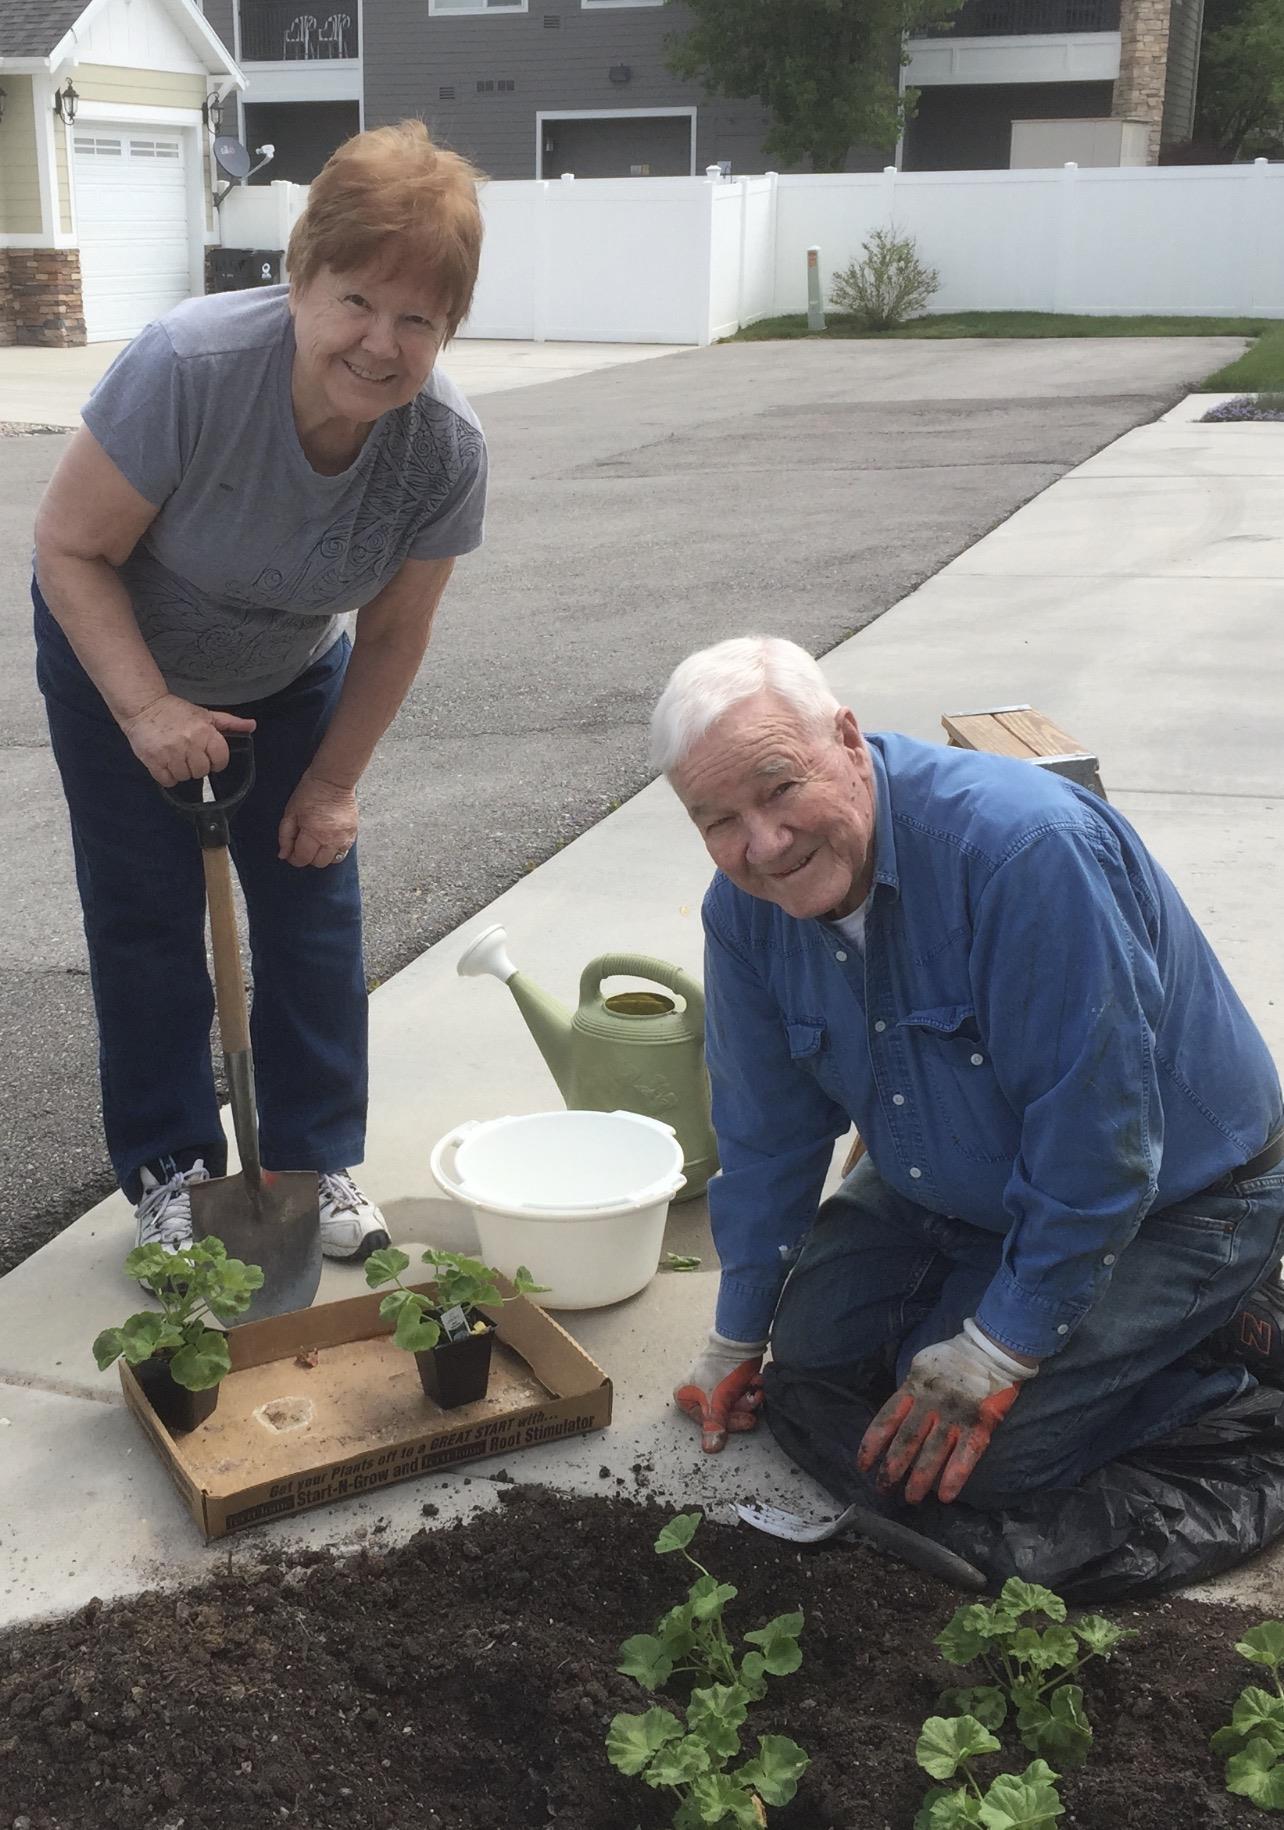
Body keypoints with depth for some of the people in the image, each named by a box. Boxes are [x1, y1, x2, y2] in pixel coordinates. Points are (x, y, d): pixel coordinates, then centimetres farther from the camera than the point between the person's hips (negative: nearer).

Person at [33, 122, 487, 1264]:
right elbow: (70, 547, -25)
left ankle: (318, 1162, 18)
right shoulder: (188, 366, -37)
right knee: (146, 914, 1)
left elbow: (393, 633, -11)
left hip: (288, 676, 3)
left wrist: (333, 784, -6)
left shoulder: (446, 448, -26)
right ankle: (169, 1170, 16)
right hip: (117, 658, -2)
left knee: (314, 901, 2)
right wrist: (148, 710, -33)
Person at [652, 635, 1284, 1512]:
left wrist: (992, 1355, -24)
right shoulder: (745, 907, -11)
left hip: (1168, 1200, -7)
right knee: (810, 1338, 5)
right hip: (955, 1189, 7)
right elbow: (768, 1129, 2)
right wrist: (736, 1341, 9)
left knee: (969, 1457, -16)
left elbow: (1096, 1138, -31)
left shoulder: (1023, 847, -36)